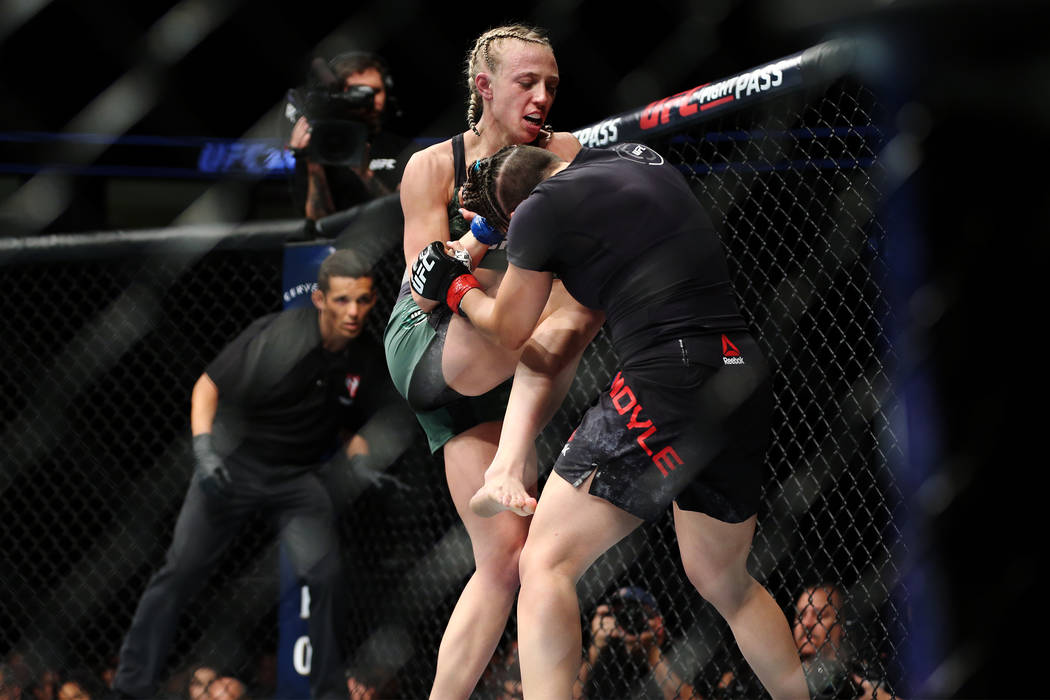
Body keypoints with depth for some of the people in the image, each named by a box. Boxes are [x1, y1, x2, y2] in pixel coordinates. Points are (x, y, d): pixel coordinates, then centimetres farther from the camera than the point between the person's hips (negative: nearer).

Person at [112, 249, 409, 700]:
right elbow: (207, 386, -10)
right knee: (181, 569, -3)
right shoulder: (275, 336, -21)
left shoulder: (367, 360, -7)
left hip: (300, 477, 3)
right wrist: (203, 448, -22)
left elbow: (352, 428, 9)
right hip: (233, 463, -2)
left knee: (325, 574, -14)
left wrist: (359, 458, -13)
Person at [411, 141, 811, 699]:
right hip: (745, 378, 8)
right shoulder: (639, 156, 20)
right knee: (726, 585, 22)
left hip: (669, 377, -8)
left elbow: (510, 330, 15)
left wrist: (455, 287, 33)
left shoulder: (543, 209, -1)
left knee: (546, 562, -2)